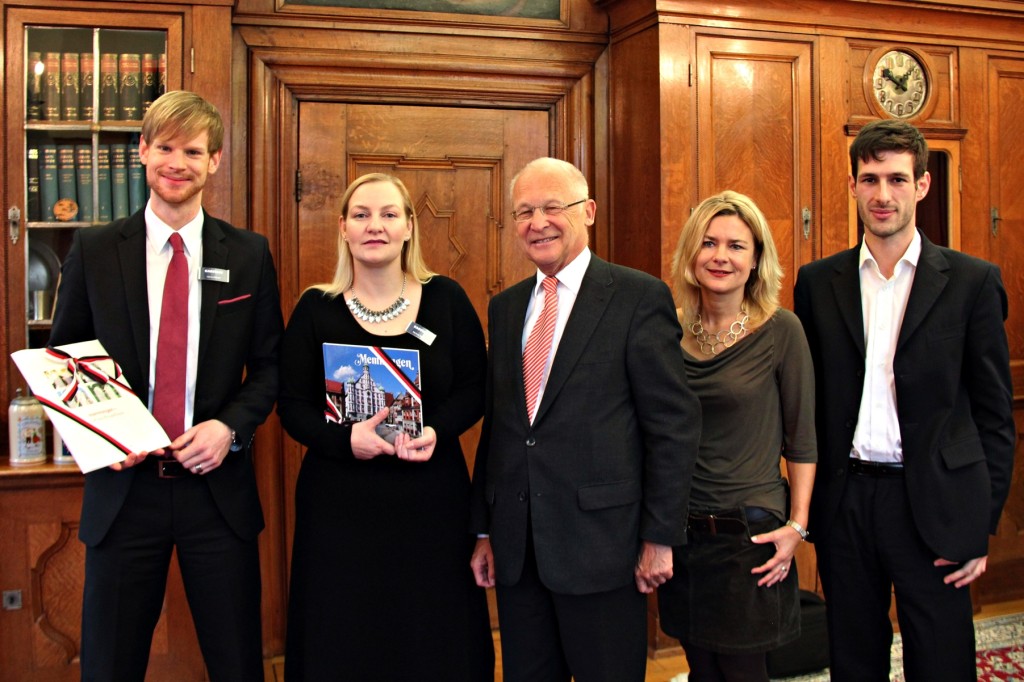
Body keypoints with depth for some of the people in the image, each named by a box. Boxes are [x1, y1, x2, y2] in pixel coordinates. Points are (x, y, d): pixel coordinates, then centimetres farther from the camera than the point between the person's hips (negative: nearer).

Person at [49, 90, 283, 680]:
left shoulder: (249, 255, 3)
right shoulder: (94, 251, 2)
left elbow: (269, 364, 7)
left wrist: (230, 425, -10)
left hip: (218, 484, 0)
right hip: (123, 484, 0)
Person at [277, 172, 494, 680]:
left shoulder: (446, 299, 1)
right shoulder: (315, 309, 0)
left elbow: (474, 388, 4)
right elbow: (293, 405, 0)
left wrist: (437, 431, -15)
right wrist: (345, 438, -18)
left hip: (432, 502, 1)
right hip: (340, 504, 0)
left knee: (435, 641, 10)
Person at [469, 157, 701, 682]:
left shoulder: (639, 297, -6)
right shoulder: (505, 307, 12)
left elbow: (675, 423, -8)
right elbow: (494, 423, 14)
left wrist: (660, 537, -10)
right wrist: (485, 530, 13)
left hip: (601, 544, -5)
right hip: (515, 550, 5)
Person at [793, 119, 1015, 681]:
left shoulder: (973, 281, -1)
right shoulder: (818, 282, 5)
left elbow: (994, 412, 0)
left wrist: (983, 521, -4)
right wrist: (803, 506, 4)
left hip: (931, 502, -2)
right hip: (843, 501, 2)